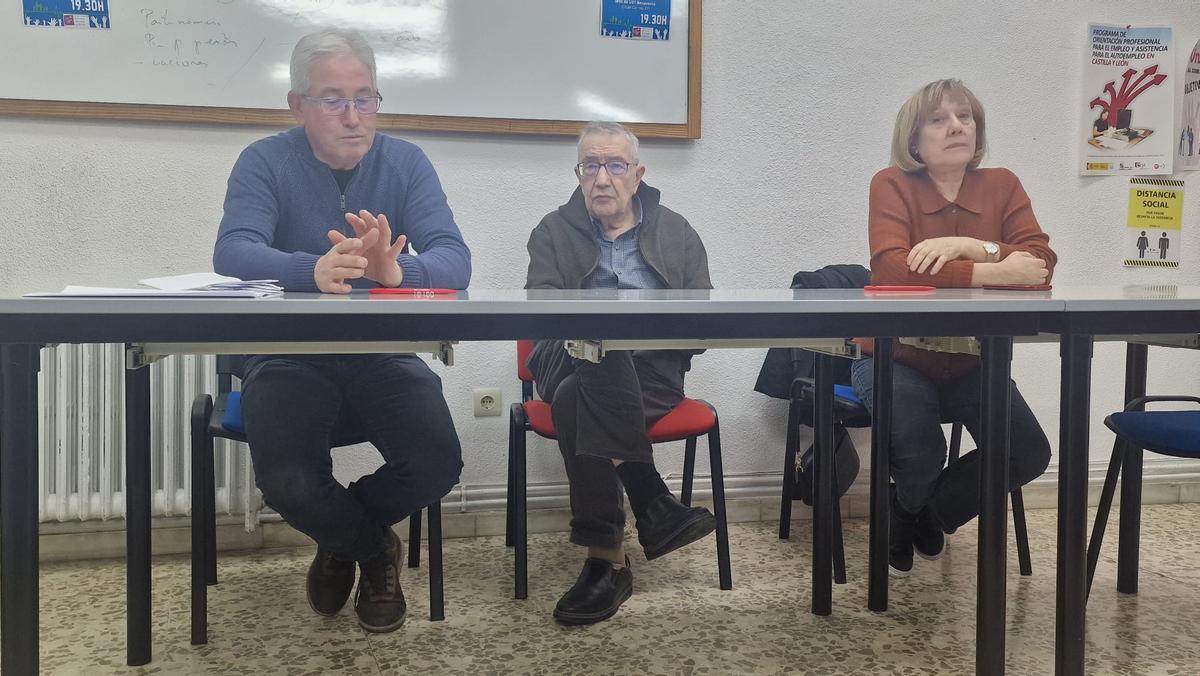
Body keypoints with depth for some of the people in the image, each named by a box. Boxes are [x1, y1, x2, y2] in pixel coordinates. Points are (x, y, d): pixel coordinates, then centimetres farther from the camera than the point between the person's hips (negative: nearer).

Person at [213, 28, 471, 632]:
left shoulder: (406, 163, 2)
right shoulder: (266, 162, -2)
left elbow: (454, 259, -12)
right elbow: (232, 253, -20)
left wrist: (397, 271, -35)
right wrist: (315, 271, -41)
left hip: (384, 357, 2)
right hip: (290, 357, -1)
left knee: (437, 466, -21)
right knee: (287, 485, -26)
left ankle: (342, 539, 16)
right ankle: (373, 550, 13)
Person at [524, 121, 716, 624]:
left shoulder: (676, 233, 16)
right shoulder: (554, 232, 16)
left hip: (652, 374, 0)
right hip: (573, 363, 1)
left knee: (578, 400, -33)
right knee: (602, 362, -36)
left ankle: (605, 558, -28)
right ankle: (654, 506, -29)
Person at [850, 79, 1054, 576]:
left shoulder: (1001, 185, 1)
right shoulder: (892, 185, -10)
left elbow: (1041, 262, -12)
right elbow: (892, 269, -27)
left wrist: (971, 246, -28)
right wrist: (994, 272, -28)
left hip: (970, 362, 4)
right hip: (898, 358, -4)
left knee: (1029, 456, -12)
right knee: (918, 456, -26)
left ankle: (930, 512, 20)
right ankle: (903, 511, 16)